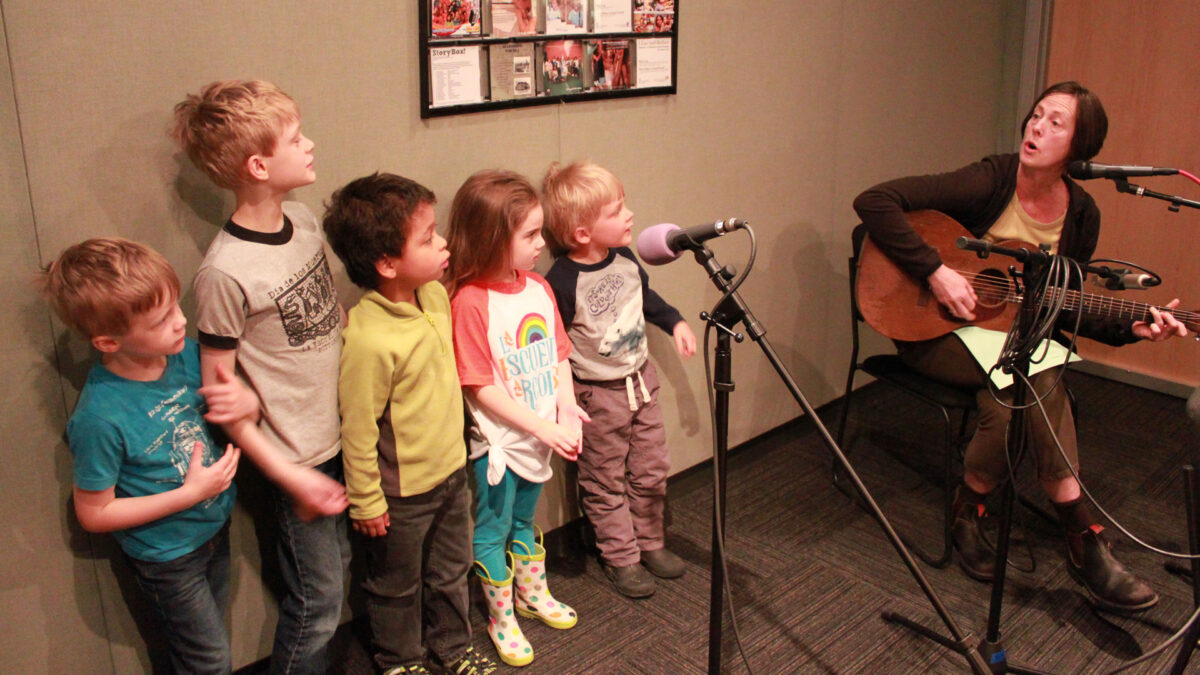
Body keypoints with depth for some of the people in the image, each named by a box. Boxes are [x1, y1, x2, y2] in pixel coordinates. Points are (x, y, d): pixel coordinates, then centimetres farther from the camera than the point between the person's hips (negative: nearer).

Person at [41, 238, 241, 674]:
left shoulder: (186, 355, -15)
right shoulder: (100, 417, -31)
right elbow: (94, 514, -19)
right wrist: (191, 493, -24)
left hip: (215, 525, 5)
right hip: (167, 556, -5)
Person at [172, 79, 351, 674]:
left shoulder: (303, 220, -1)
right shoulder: (226, 273, -23)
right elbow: (218, 392, -15)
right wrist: (289, 475, -14)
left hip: (343, 434, 7)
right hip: (298, 456, -7)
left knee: (342, 564, 20)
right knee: (317, 601, 7)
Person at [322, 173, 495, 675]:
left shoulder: (436, 295, -7)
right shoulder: (368, 339, -32)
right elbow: (357, 429, -22)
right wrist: (366, 502, -13)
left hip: (451, 470, 7)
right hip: (401, 492, -7)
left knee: (451, 572, 26)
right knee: (397, 586, 19)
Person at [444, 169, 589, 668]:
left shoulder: (539, 288, -1)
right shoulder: (470, 301, -22)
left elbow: (558, 354, 8)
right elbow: (482, 387, -22)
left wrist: (567, 406, -8)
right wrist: (544, 427, -21)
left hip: (540, 436, 7)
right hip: (497, 442, -6)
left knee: (524, 520, 26)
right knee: (493, 531, 12)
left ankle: (533, 595, 46)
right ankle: (501, 620, 30)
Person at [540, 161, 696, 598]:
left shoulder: (625, 258, -5)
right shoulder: (562, 283, -27)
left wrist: (675, 322, 10)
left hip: (641, 378, 7)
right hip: (598, 396, -7)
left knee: (652, 471, 18)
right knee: (606, 483, 10)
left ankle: (650, 543, 38)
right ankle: (621, 559, 27)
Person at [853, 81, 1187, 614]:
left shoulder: (1081, 215, 2)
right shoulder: (989, 182, -15)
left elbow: (1062, 310, 9)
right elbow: (874, 201, -23)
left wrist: (1132, 329, -8)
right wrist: (936, 273, -26)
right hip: (935, 331, -5)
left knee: (1011, 404, -31)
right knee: (1040, 380, -30)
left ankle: (969, 508, -8)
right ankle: (1084, 540, -15)